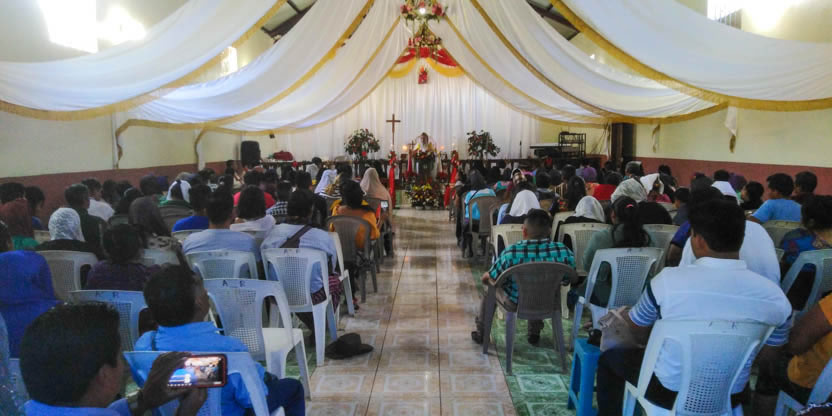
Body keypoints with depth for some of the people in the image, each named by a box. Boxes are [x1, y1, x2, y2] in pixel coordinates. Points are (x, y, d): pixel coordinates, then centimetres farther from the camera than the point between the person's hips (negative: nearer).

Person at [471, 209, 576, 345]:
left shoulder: (511, 253, -28)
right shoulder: (564, 251, -22)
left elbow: (493, 278, -13)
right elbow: (568, 280, -4)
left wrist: (485, 276, 12)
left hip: (514, 303, -2)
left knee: (488, 280, 27)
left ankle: (481, 333, 39)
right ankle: (534, 333, 48)